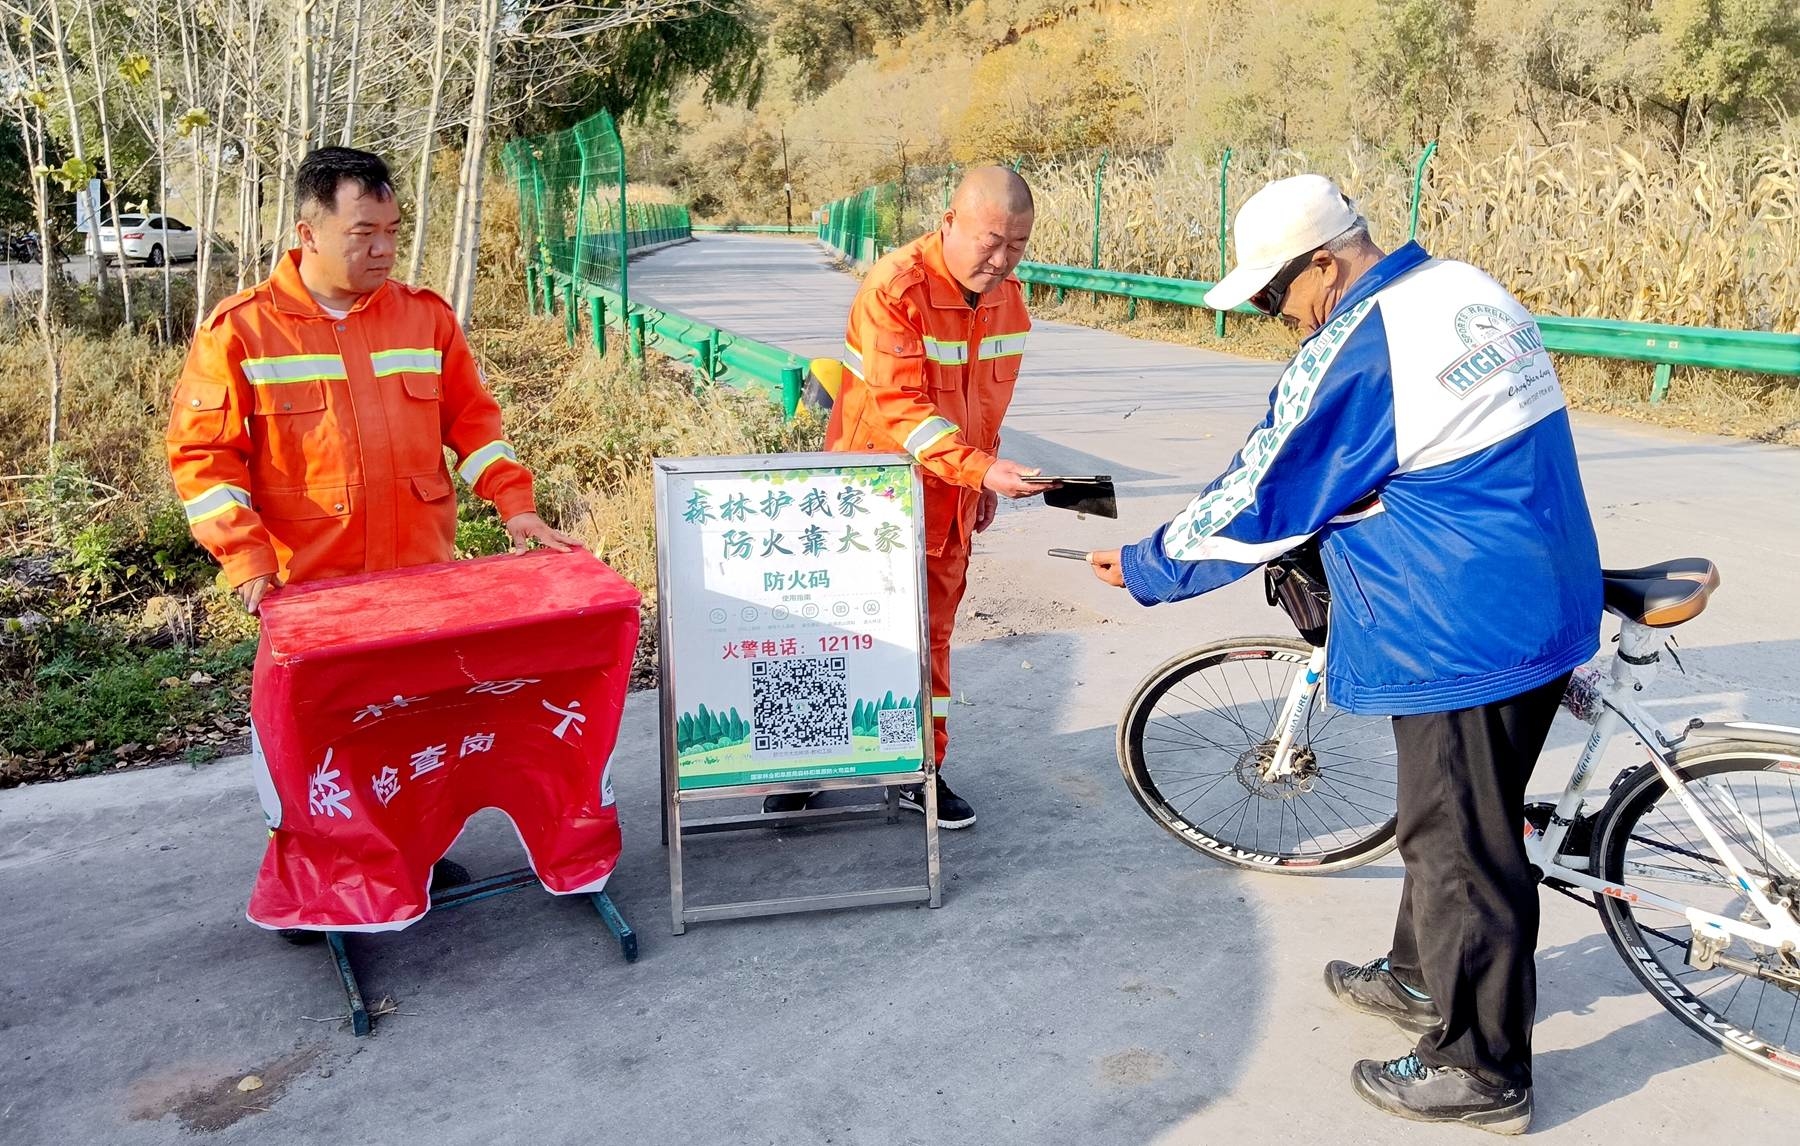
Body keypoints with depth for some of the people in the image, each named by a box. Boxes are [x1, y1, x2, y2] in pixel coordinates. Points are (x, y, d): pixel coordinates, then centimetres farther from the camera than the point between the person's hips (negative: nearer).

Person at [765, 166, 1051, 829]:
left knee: (932, 630, 11)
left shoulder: (1006, 295, 1)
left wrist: (984, 476, 15)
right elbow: (899, 407, -28)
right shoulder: (895, 289, -22)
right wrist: (981, 469, -36)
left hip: (948, 498, 6)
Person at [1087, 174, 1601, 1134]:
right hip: (1547, 608, 10)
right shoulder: (1473, 292, 8)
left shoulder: (1348, 354, -20)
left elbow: (1252, 505, -13)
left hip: (1465, 638, -10)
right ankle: (1422, 977, 42)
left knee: (1460, 844, 4)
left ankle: (1481, 1071, 19)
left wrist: (1142, 569, 0)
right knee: (1458, 817, 23)